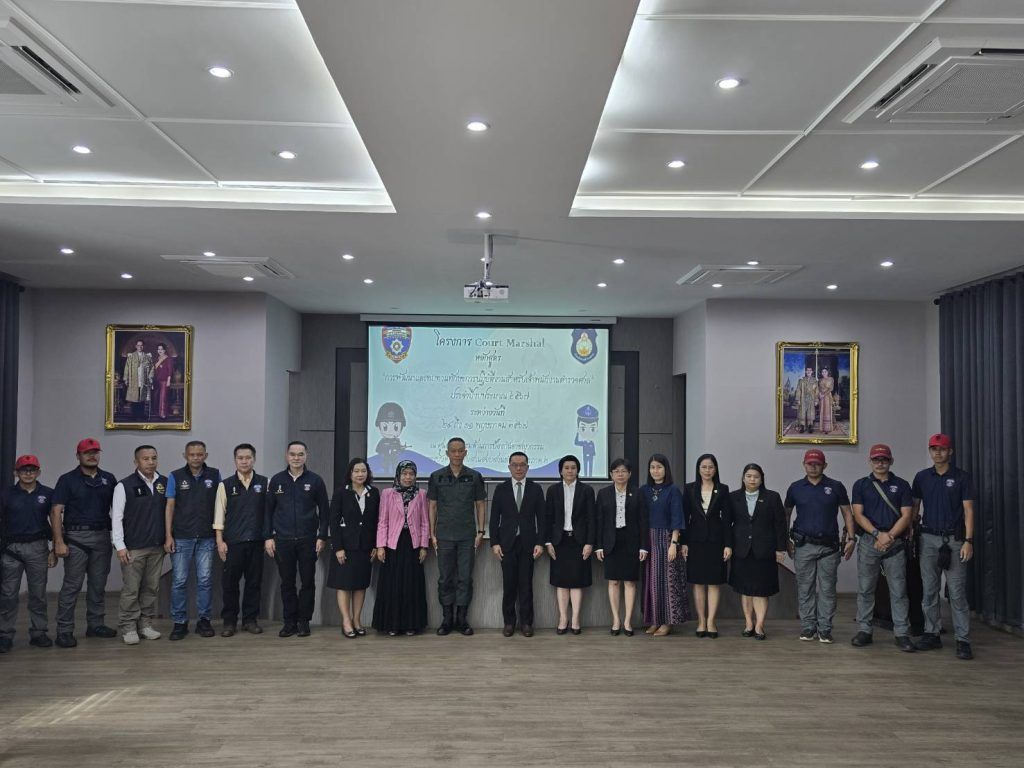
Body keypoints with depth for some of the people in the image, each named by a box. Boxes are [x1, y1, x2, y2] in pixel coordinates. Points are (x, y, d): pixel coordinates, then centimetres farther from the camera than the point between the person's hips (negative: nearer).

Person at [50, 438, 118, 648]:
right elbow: (56, 512, -6)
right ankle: (64, 631, 3)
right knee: (72, 586, -3)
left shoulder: (109, 479, 9)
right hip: (76, 537, -4)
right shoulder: (67, 479, -1)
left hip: (102, 537, 4)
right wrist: (59, 542, -14)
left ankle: (95, 625, 20)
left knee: (98, 585, 10)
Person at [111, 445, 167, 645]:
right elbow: (116, 517, -5)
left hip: (157, 546, 4)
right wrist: (119, 545, -9)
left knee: (152, 588, 9)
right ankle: (128, 628, 9)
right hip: (133, 547, -4)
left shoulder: (164, 483, 6)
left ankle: (145, 624, 20)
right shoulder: (125, 486, -4)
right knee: (131, 589, -1)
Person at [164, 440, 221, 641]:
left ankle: (204, 620, 14)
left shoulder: (215, 475, 4)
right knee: (179, 581, 1)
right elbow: (170, 507, 1)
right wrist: (168, 536, -4)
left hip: (206, 538, 1)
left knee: (205, 580, 4)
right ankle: (179, 622, 11)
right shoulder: (175, 477, 2)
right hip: (181, 538, -1)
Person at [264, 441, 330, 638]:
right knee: (287, 582, 6)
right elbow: (268, 510, 8)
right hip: (283, 540, 1)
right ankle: (289, 621, 16)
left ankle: (304, 621, 15)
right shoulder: (277, 480, 5)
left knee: (308, 582, 4)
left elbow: (324, 510, 3)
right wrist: (268, 537, 2)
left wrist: (322, 537, -3)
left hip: (308, 540, -1)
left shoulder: (315, 480, 1)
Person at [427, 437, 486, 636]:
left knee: (465, 578, 3)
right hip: (444, 536, 0)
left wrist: (480, 532, 1)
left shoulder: (474, 477, 3)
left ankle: (462, 619, 12)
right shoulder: (437, 476, 3)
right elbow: (432, 506, 6)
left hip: (467, 536, 0)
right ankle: (447, 619, 15)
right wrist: (432, 534, 1)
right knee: (445, 578, 5)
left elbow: (480, 505, 7)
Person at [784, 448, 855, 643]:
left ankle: (825, 629, 9)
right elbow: (786, 514, 14)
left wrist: (850, 538, -2)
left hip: (829, 546, -1)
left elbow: (847, 513, 7)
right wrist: (786, 540, 8)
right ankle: (807, 627, 12)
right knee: (805, 589, 4)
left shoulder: (836, 487, 4)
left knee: (827, 589, 2)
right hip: (804, 546, 1)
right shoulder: (796, 488, 6)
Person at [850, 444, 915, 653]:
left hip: (895, 543, 0)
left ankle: (902, 634, 4)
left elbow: (906, 516, 2)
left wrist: (889, 536, -11)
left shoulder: (901, 485, 9)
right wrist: (878, 534, -13)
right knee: (865, 589, 3)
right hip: (868, 542, 0)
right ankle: (864, 631, 11)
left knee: (898, 590, -1)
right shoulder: (861, 485, 8)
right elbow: (858, 514, 0)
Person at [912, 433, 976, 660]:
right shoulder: (922, 477, 9)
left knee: (957, 592, -4)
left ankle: (963, 640, 0)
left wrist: (968, 541, -11)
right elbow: (914, 507, 13)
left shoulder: (962, 477, 1)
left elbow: (968, 510, -3)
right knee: (929, 590, 7)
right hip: (929, 539, 3)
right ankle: (932, 634, 15)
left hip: (954, 539, -3)